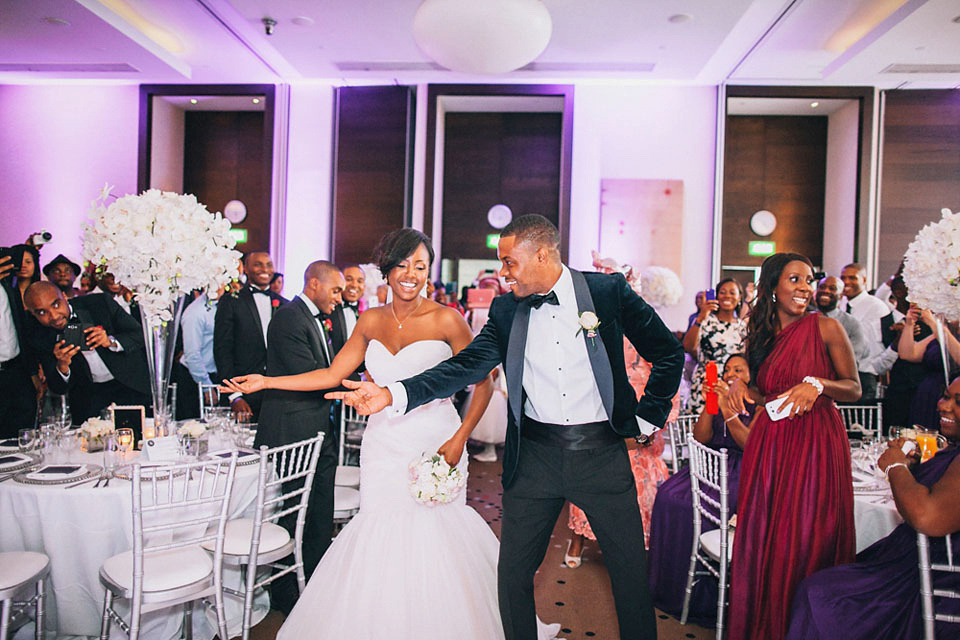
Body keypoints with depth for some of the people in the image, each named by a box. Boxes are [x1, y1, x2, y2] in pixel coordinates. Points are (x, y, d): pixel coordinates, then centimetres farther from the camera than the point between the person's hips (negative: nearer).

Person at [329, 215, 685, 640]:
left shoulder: (608, 290, -5)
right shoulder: (506, 310, 2)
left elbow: (668, 353, 3)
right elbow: (466, 366, -7)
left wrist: (648, 418, 1)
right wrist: (392, 394, -18)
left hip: (602, 451, -2)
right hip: (534, 456, 2)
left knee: (631, 568, 9)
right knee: (513, 572, 10)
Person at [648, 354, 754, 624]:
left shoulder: (759, 406, 1)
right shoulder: (716, 400, 16)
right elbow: (700, 437, 4)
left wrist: (726, 407, -20)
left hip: (740, 471, -5)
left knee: (693, 505, -29)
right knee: (668, 495, -21)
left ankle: (697, 593, -12)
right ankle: (669, 581, -8)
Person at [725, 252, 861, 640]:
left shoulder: (826, 328, -4)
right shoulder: (761, 334, 10)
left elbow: (854, 389, -2)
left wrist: (817, 383, -20)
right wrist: (739, 384, -3)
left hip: (816, 441, -4)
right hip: (769, 444, 5)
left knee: (805, 540, 1)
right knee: (761, 538, 9)